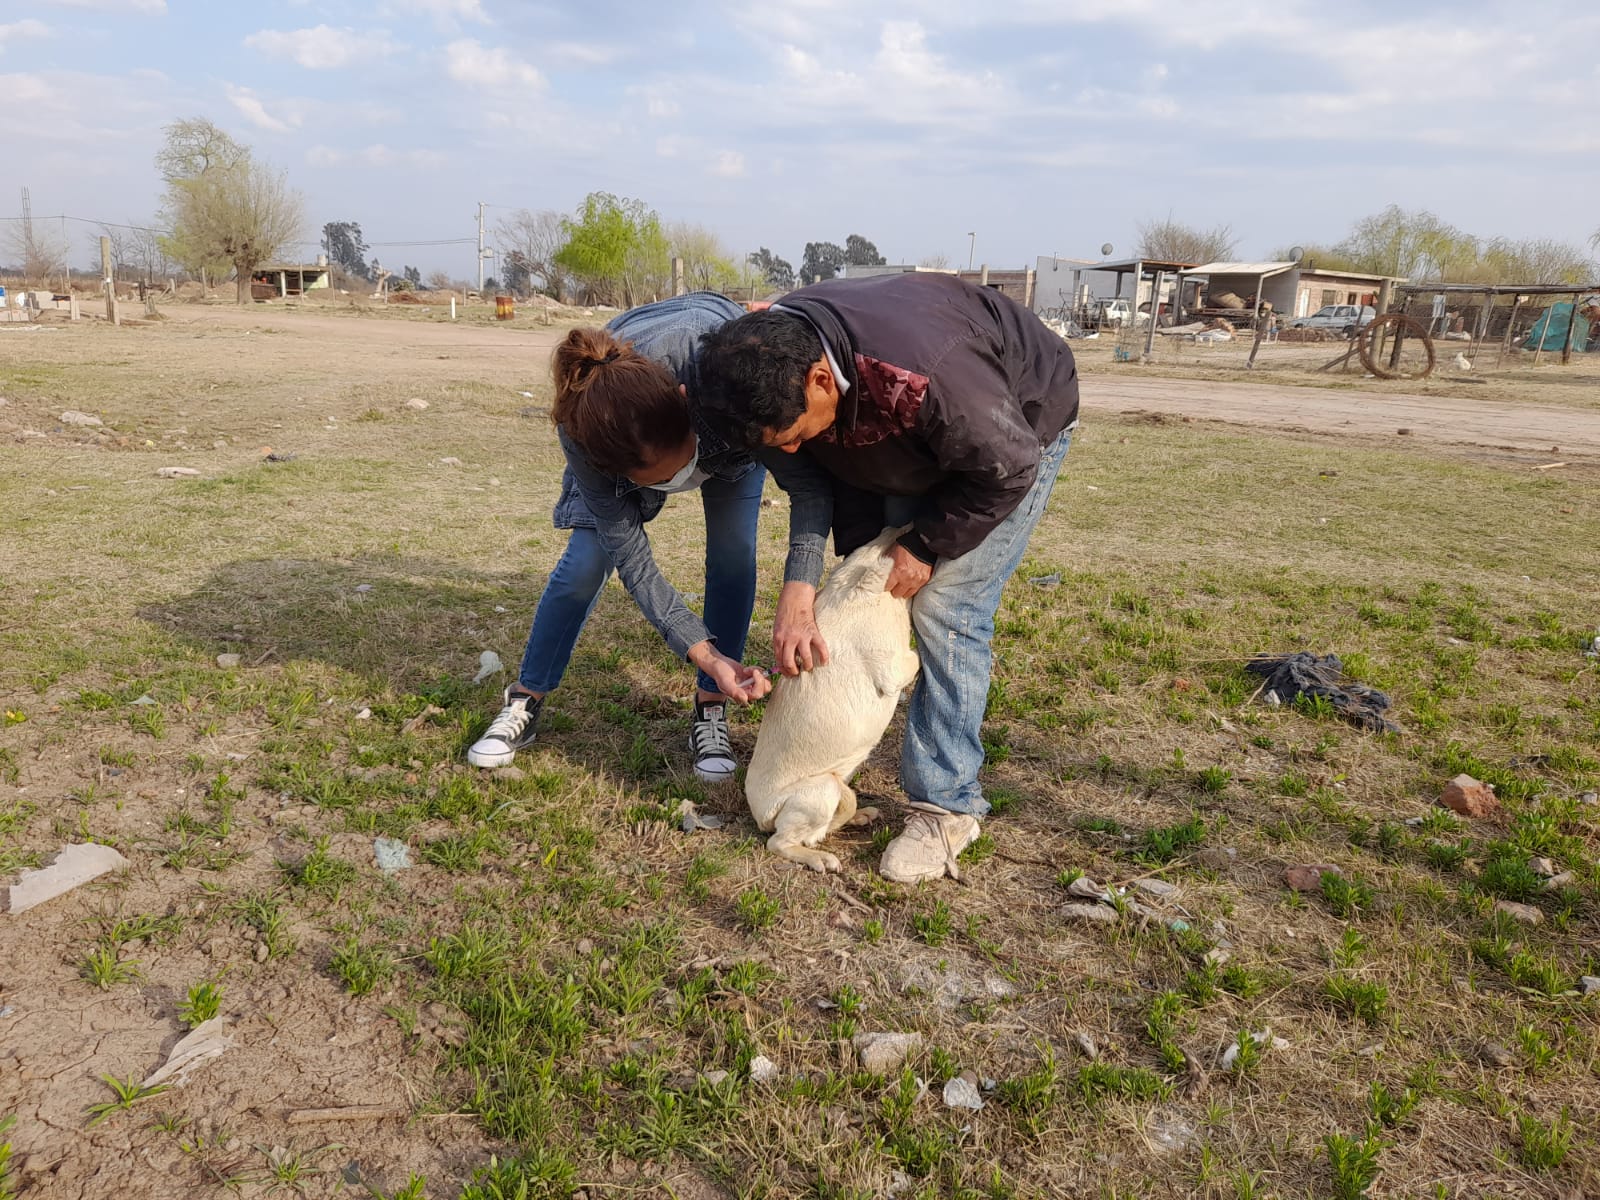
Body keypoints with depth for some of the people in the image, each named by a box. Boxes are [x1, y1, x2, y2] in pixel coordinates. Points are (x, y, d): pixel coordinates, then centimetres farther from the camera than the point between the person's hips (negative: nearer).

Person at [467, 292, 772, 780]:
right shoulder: (581, 432, -39)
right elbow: (632, 560, -31)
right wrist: (708, 655, -39)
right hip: (616, 435, 0)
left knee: (733, 553, -14)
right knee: (587, 560, -6)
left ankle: (711, 712, 1)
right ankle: (525, 703, 13)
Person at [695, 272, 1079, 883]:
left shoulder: (922, 371, -45)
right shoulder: (771, 364, -24)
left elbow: (1006, 469, -30)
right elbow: (809, 482, -16)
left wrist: (925, 546, -22)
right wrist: (798, 588, -28)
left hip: (1018, 429, -6)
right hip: (913, 443, 7)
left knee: (946, 607, -16)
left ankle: (947, 804, -6)